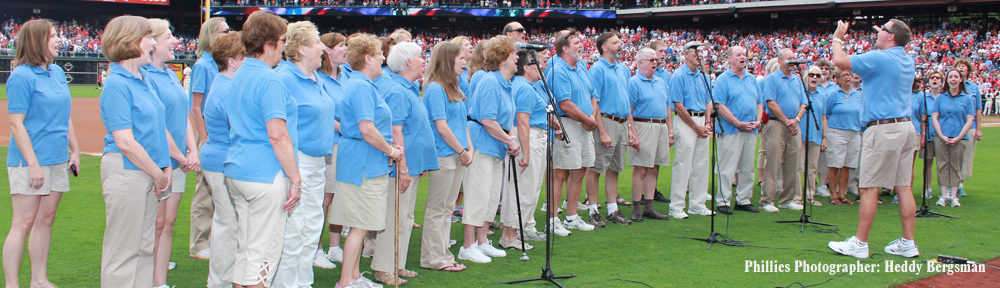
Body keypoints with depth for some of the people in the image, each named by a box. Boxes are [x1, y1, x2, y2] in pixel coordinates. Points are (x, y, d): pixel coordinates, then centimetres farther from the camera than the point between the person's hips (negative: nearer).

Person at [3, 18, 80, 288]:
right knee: (24, 223, -5)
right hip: (30, 161, -7)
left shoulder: (57, 72, 12)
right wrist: (33, 164, -18)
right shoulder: (21, 76, -11)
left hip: (58, 159, 7)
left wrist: (74, 150, 17)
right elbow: (16, 124, -14)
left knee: (46, 220, 11)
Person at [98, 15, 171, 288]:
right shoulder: (117, 84, -14)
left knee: (146, 245, 15)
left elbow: (159, 125, 16)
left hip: (149, 172, 9)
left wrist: (166, 167, 4)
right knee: (124, 250, 1)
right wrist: (158, 174, -11)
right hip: (126, 171, -9)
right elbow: (125, 142, -18)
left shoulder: (143, 79, 12)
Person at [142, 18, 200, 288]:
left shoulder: (171, 74, 14)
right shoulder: (144, 76, -14)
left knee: (168, 223, 10)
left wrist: (193, 151, 1)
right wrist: (181, 157, -12)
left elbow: (185, 116, 14)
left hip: (177, 162, 8)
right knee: (156, 224, -1)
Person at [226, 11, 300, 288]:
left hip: (236, 171, 9)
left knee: (244, 247, 16)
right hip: (266, 175, -9)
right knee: (264, 251, -1)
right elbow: (277, 134, -22)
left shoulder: (239, 76, 14)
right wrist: (295, 179, -16)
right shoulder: (269, 80, -16)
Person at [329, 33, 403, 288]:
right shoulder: (362, 87, -16)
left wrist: (389, 147, 15)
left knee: (360, 225, 15)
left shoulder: (358, 84, 17)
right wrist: (391, 150, -10)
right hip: (364, 164, -11)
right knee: (360, 226, -6)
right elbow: (367, 129, -24)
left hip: (362, 163, 11)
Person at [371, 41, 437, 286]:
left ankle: (397, 266, 23)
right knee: (394, 219, -4)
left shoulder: (411, 90, 15)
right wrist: (403, 167, -22)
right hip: (402, 167, -10)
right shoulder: (397, 93, -16)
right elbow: (395, 132, -21)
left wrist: (421, 164, 22)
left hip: (413, 166, 10)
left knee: (406, 219, 15)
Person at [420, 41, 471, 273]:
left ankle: (443, 255, 20)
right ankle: (433, 258, 7)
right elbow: (442, 127, -16)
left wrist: (469, 149, 5)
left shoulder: (454, 89, 14)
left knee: (447, 208, 13)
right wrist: (462, 151, -10)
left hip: (457, 157, 9)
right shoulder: (435, 89, -13)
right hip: (442, 156, -9)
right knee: (436, 209, 0)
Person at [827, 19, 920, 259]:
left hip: (883, 129, -9)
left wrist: (838, 38, 5)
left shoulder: (880, 58, -11)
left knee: (869, 188, -4)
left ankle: (859, 243, -1)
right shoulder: (908, 61, 13)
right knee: (903, 186, 9)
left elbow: (840, 60, -13)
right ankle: (908, 243, 11)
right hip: (905, 127, 9)